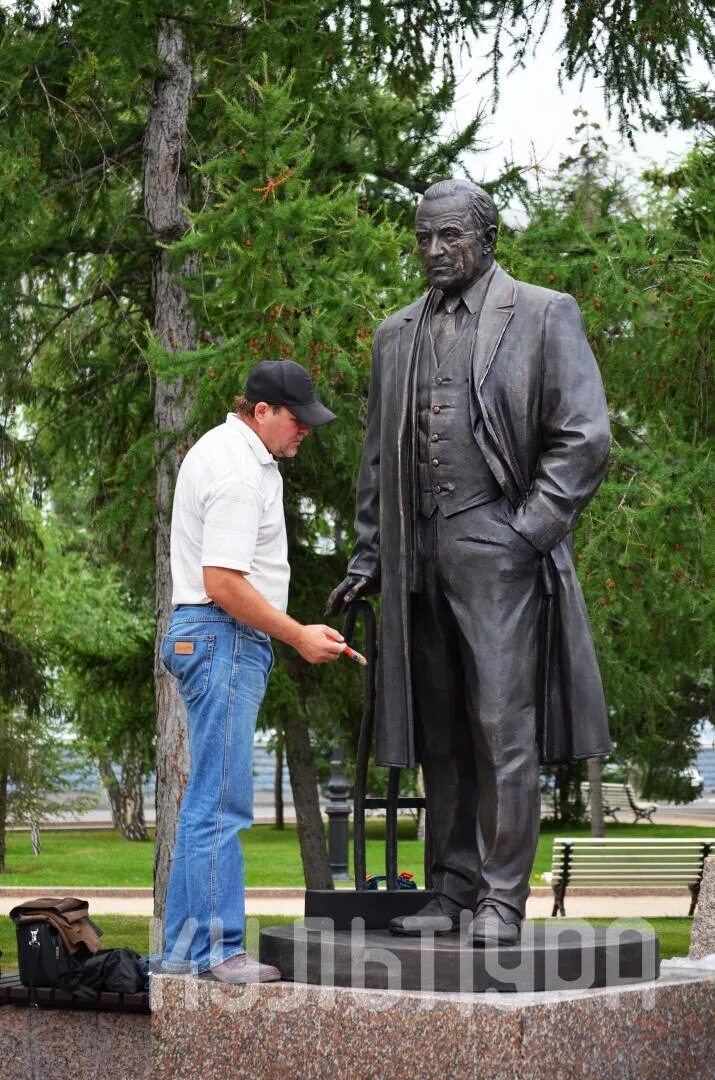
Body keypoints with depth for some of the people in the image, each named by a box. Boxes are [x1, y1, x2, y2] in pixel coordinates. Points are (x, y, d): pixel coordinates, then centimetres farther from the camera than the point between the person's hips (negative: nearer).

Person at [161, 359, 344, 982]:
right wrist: (299, 636, -16)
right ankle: (217, 950, -9)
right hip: (225, 638, -11)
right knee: (221, 804, -10)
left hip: (204, 636, 11)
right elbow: (223, 583, -23)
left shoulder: (224, 448, 17)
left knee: (206, 803, 11)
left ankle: (184, 948, 15)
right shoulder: (238, 473, -17)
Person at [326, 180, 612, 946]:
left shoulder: (543, 316, 3)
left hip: (497, 547, -5)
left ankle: (502, 901, -3)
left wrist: (528, 533, -10)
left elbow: (585, 438, -3)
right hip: (418, 558, 5)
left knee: (504, 731, -8)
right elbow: (378, 455, 22)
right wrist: (367, 556, 14)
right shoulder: (397, 335, 19)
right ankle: (452, 894, 13)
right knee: (440, 738, 7)